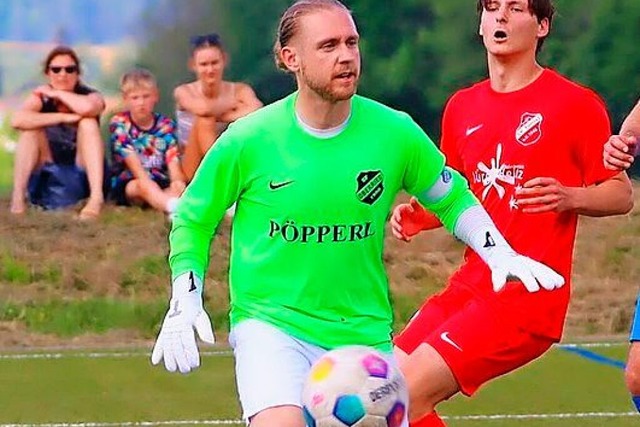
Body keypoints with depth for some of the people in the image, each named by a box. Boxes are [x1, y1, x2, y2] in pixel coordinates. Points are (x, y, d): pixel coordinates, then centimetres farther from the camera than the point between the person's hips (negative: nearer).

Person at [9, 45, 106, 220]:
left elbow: (87, 107, -35)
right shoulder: (41, 97, -3)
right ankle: (18, 197, -30)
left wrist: (55, 94, -18)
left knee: (88, 122, -23)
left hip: (82, 174, -1)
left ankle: (96, 197, -37)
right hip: (48, 176, 1)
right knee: (32, 127, -19)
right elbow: (17, 120, -27)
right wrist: (63, 117, -29)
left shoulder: (90, 95, -6)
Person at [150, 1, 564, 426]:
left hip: (364, 330, 3)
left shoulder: (394, 133, -3)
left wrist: (501, 254, 2)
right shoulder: (247, 140, -8)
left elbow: (452, 198, 16)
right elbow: (192, 221, 8)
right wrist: (184, 304, -1)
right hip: (271, 323, -3)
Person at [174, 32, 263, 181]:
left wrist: (219, 115, -23)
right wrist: (234, 104, -13)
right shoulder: (183, 92, -7)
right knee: (204, 119, -26)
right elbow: (203, 108, -31)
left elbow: (258, 111, -27)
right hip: (195, 174, -2)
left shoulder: (240, 90, -3)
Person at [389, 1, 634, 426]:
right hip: (470, 285, 7)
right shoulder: (462, 107, 13)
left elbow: (622, 195, -2)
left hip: (527, 295, -7)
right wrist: (418, 217, 5)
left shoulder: (576, 104, -5)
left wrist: (569, 197, -22)